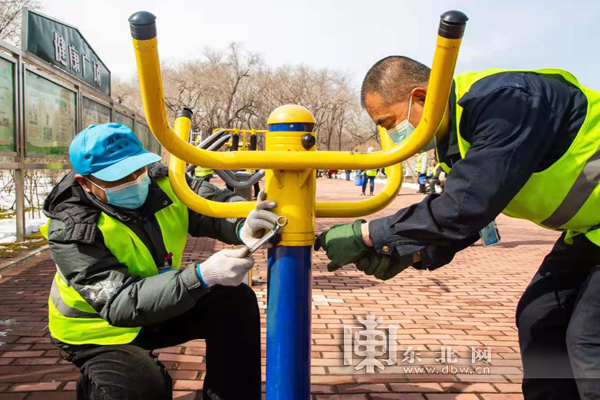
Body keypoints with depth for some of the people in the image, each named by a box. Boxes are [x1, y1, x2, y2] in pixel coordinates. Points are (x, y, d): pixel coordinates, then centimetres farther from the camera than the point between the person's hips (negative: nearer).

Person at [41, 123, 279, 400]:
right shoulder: (70, 231, -30)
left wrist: (244, 227, -43)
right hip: (100, 328, -5)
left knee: (236, 302, -11)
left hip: (160, 304, 5)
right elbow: (120, 304, -39)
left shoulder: (161, 182, -16)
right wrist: (202, 276, -52)